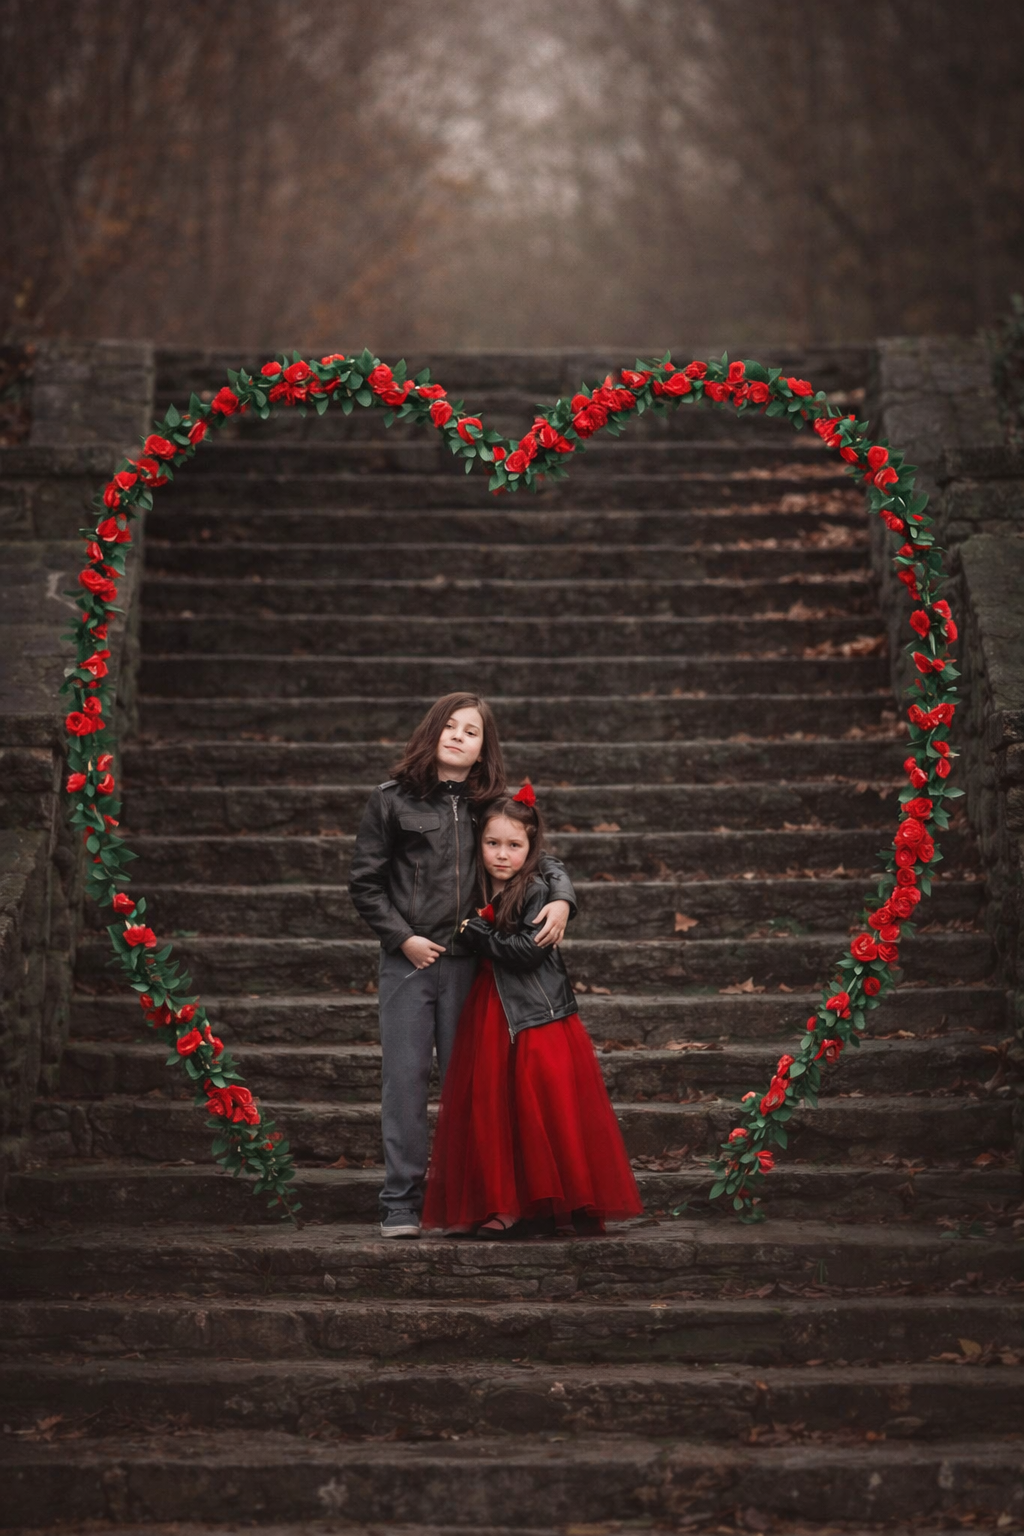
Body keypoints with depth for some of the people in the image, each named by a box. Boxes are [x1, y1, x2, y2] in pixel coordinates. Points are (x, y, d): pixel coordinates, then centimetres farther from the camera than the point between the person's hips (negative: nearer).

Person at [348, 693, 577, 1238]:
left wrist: (561, 899, -8)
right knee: (406, 1079, -2)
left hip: (468, 963, 2)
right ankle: (401, 1204, 5)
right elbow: (364, 881, 4)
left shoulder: (492, 806, 8)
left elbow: (541, 860, 13)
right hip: (408, 962, -2)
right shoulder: (393, 800, 3)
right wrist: (403, 937, -5)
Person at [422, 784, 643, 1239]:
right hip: (492, 1014, 7)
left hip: (539, 1017, -7)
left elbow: (528, 949, -17)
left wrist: (478, 935, -10)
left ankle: (567, 1207, 0)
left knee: (547, 1110, -7)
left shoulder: (538, 890, -8)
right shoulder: (483, 893, 13)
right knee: (494, 1111, 2)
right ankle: (506, 1206, 6)